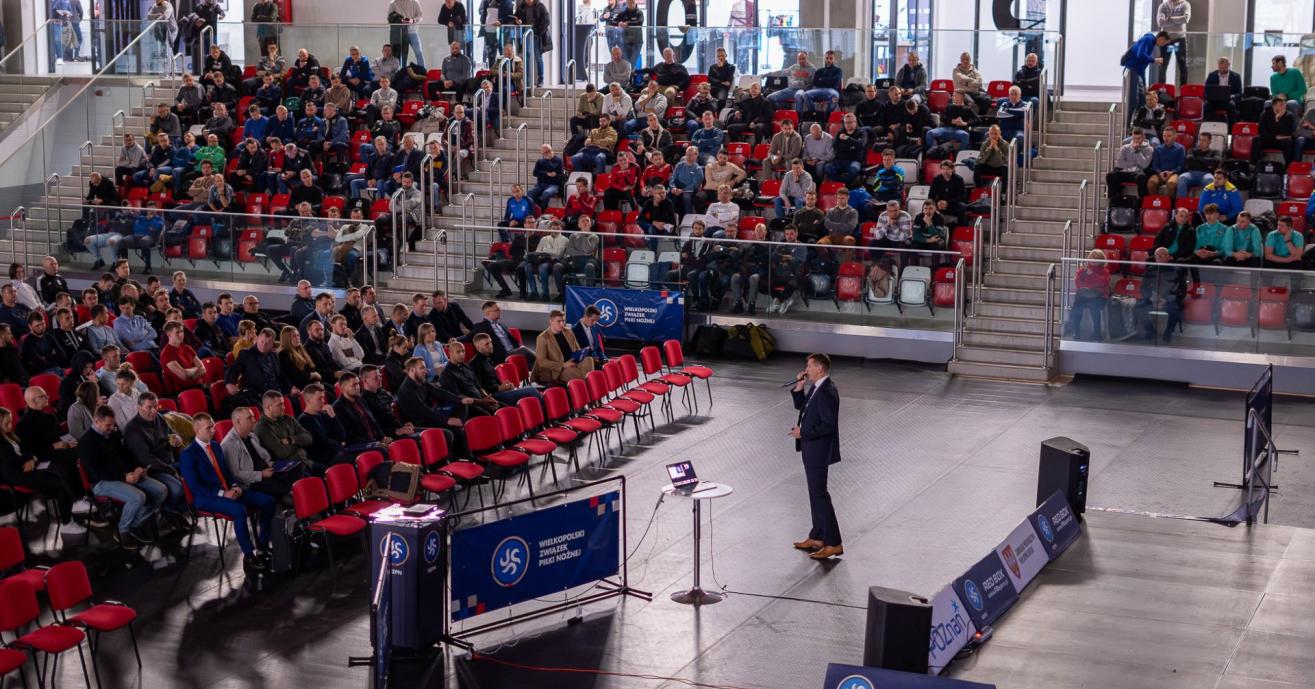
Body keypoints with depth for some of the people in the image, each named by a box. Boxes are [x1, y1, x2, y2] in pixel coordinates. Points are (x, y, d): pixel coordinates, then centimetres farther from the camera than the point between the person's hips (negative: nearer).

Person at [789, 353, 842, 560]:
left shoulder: (827, 392, -23)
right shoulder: (816, 387, 7)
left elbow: (829, 425, -26)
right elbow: (800, 406, 18)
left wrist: (803, 432, -19)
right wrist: (799, 387, 3)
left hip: (818, 449, -10)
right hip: (811, 448, 10)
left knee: (819, 494, -5)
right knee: (816, 492, 17)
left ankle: (833, 543, -1)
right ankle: (817, 537, 27)